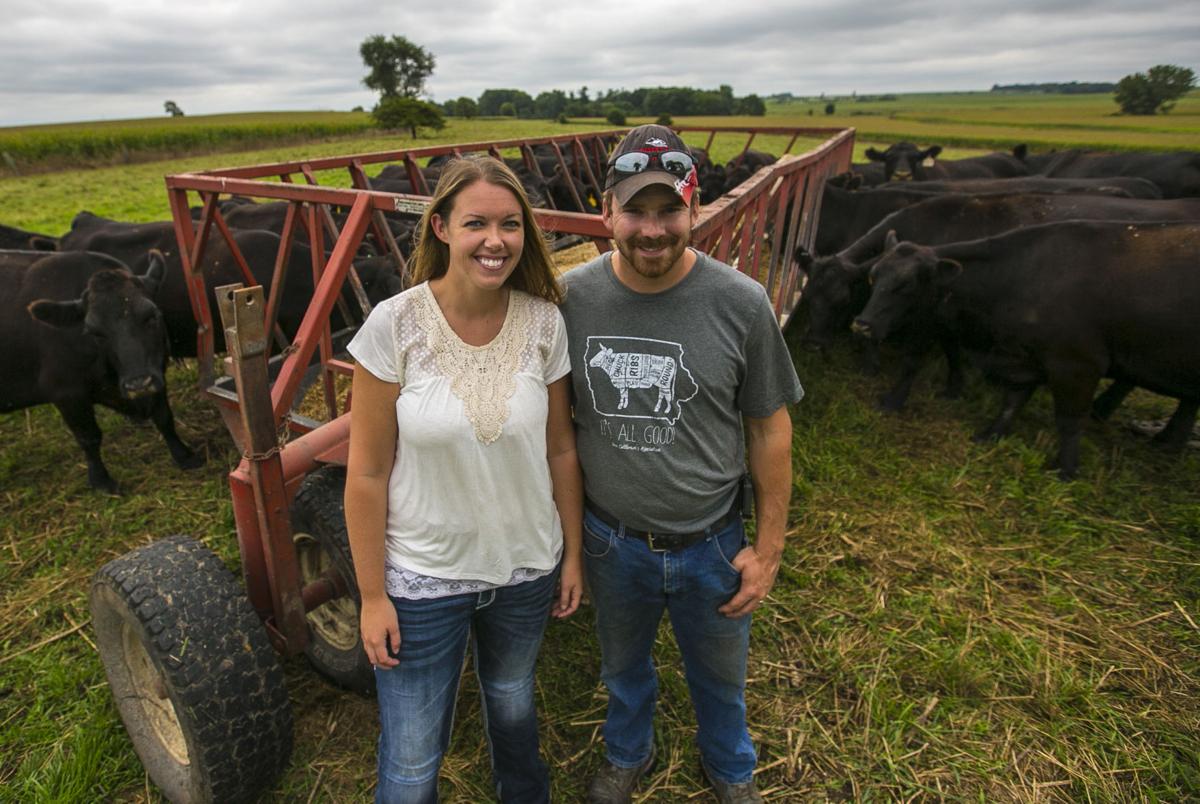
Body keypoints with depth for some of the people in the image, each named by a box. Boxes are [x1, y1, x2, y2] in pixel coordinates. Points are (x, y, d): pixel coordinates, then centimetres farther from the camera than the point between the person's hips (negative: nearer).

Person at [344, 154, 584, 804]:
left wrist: (573, 553, 5)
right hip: (421, 579, -2)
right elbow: (367, 473, -12)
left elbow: (560, 449, -1)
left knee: (512, 702, 29)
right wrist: (372, 596, -8)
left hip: (527, 569, 3)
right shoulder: (394, 325, -18)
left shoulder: (545, 322, -10)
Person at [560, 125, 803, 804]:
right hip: (610, 540, 2)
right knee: (624, 665, 28)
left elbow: (770, 428, -8)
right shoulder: (572, 296, -13)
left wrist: (768, 547, -6)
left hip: (711, 544, -1)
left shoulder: (741, 303, -17)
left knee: (720, 674, 26)